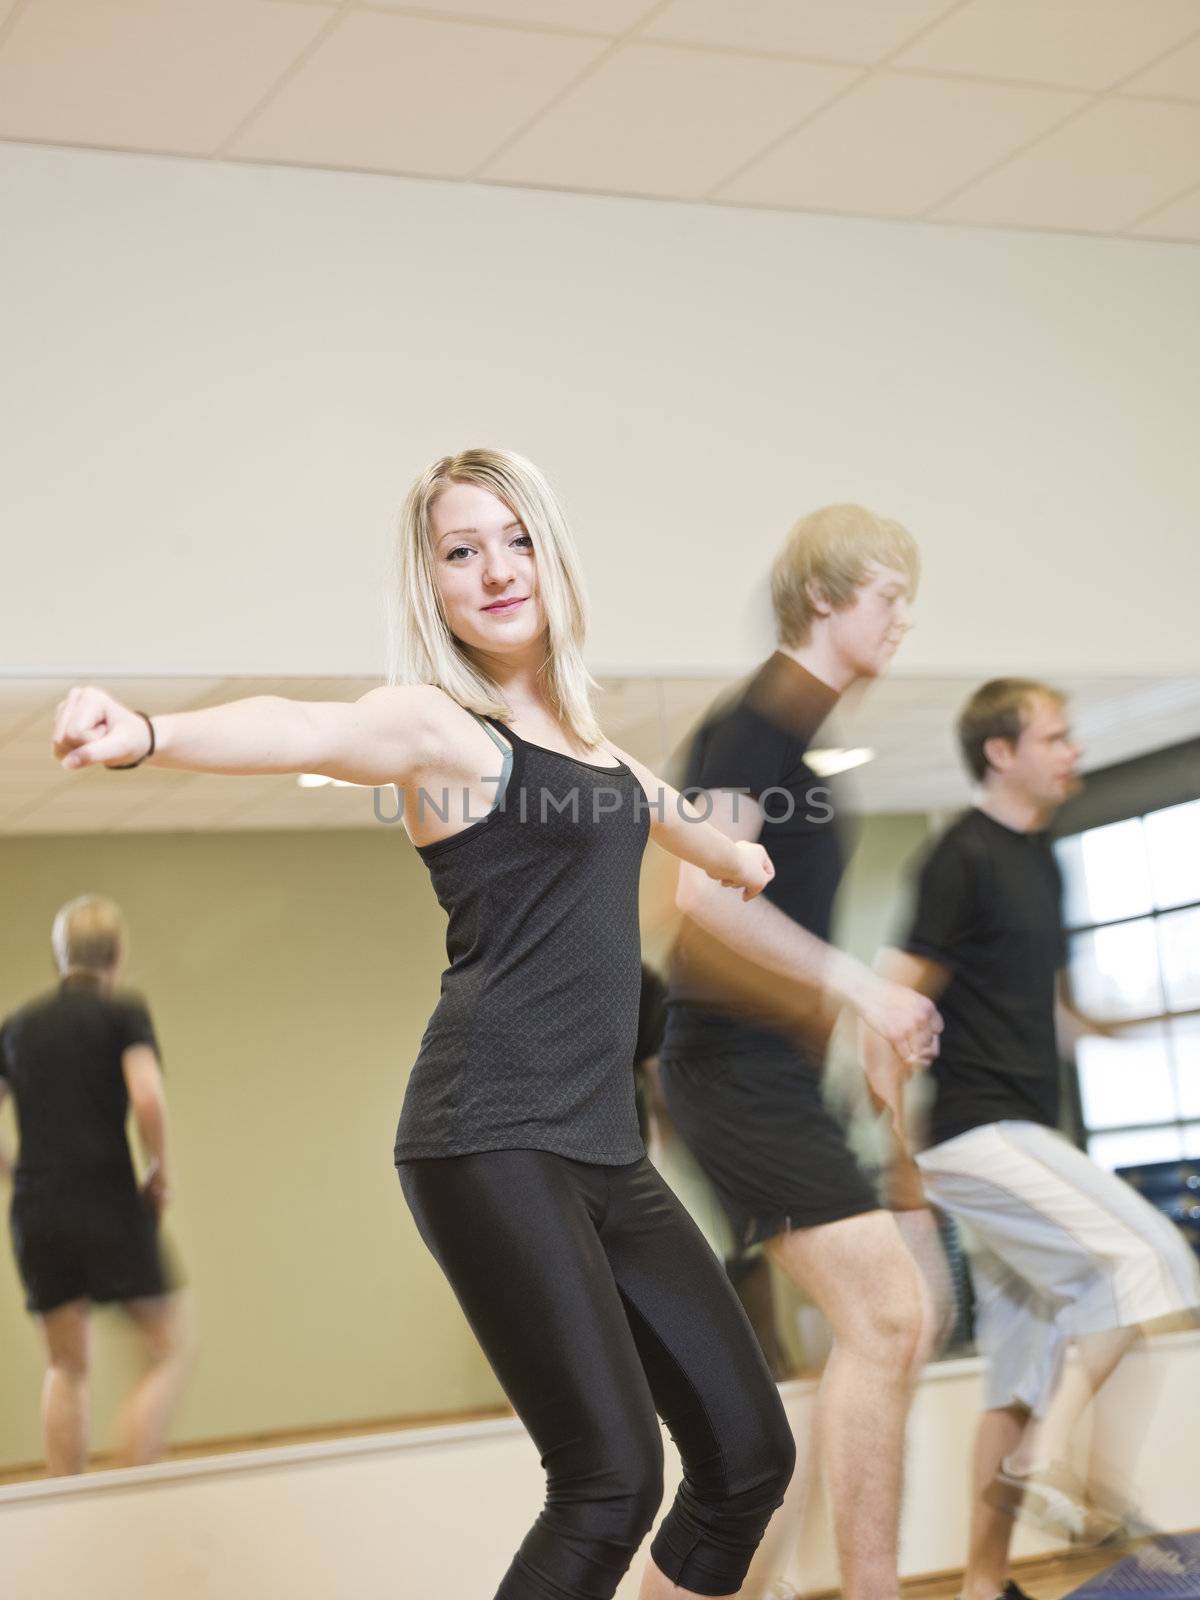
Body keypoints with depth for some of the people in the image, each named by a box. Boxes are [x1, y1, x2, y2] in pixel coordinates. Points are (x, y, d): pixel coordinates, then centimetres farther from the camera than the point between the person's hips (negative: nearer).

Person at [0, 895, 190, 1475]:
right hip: (109, 1206, -5)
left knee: (66, 1368, 14)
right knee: (168, 1352, 4)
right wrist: (161, 1172, -3)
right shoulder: (124, 1013, -2)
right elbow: (147, 1098, -17)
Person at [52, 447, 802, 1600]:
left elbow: (644, 796, 40)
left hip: (602, 1149, 8)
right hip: (491, 1142, -8)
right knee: (611, 1481, -16)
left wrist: (728, 853, 61)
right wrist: (147, 736, -50)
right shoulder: (438, 723, -7)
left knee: (751, 1455, 8)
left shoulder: (581, 726, 16)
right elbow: (305, 731, -29)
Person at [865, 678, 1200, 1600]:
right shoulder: (965, 856, -11)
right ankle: (1046, 1463, -13)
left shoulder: (1040, 858, 17)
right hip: (980, 1135, -9)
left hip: (1021, 1135, 9)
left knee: (1028, 1370, 8)